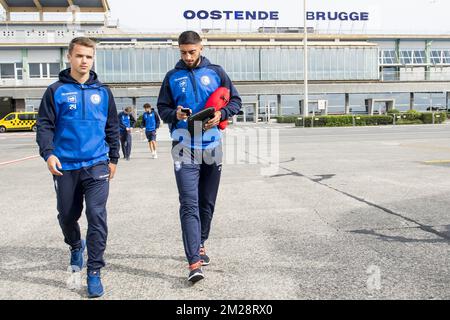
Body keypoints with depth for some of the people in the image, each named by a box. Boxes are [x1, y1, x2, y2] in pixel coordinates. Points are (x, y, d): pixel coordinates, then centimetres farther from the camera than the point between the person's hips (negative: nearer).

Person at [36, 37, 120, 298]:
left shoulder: (103, 91, 8)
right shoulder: (56, 91, 3)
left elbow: (112, 127, 13)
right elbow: (45, 125, 1)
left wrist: (113, 158, 12)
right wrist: (48, 153, -14)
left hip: (97, 165, 0)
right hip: (65, 166, 1)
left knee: (97, 215, -9)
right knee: (67, 215, 14)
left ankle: (94, 272, 1)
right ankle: (76, 246, 45)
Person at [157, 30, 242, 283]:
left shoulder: (216, 72, 7)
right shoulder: (172, 77, 8)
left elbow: (235, 101, 9)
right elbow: (162, 108, 11)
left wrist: (220, 114, -11)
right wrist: (175, 114, -12)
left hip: (212, 147, 2)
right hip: (184, 148, -1)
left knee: (207, 203, 12)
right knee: (189, 205, -10)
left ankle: (200, 245, 32)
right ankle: (195, 262, -12)